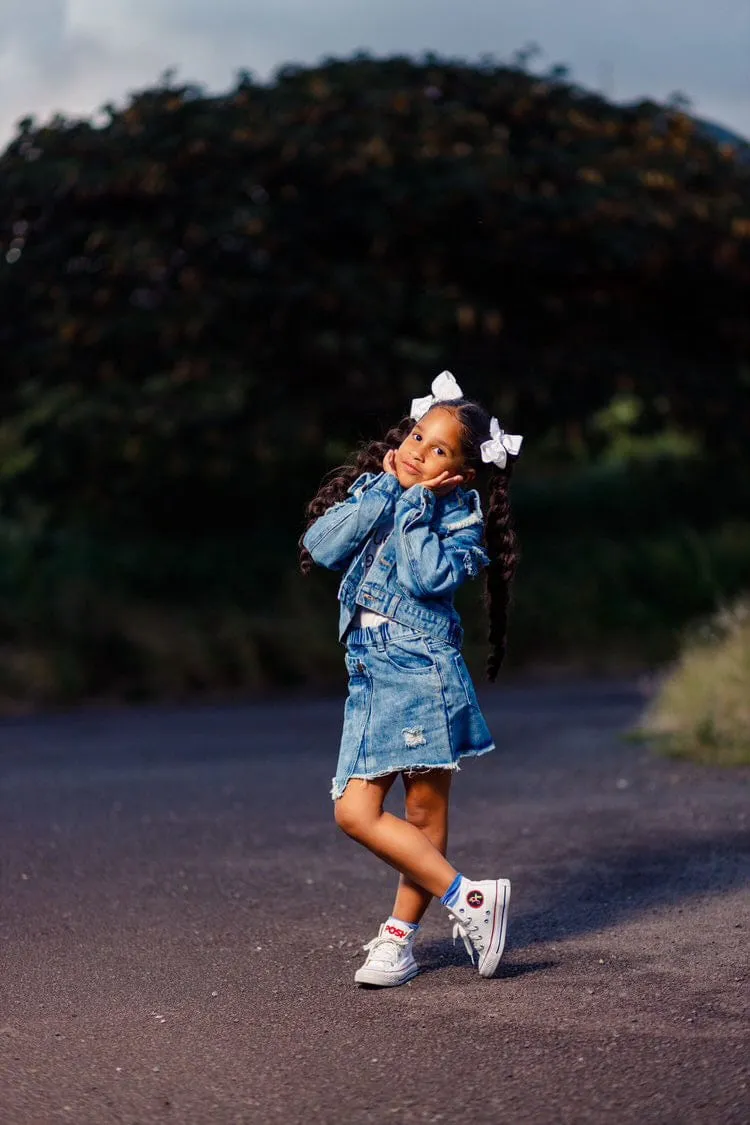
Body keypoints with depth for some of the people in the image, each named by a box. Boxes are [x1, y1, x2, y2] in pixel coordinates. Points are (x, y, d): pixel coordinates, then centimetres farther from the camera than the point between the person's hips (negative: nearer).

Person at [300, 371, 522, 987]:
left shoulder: (460, 519, -1)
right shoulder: (372, 491, 12)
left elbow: (427, 577, -20)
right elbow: (321, 546, -5)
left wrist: (415, 500, -11)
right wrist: (385, 488, -5)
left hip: (422, 674, -4)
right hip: (369, 676, 5)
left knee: (426, 813, 0)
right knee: (355, 812, -5)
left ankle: (399, 937, 13)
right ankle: (468, 897, 4)